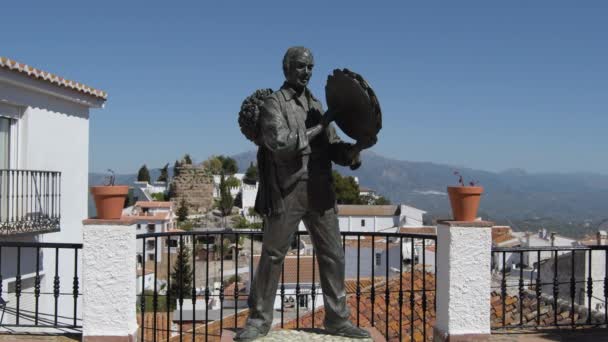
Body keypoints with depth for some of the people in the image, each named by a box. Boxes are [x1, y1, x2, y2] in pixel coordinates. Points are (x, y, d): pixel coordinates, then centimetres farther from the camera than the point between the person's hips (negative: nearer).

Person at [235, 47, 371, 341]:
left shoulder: (316, 105, 16)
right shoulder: (274, 104, -2)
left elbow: (333, 148, 13)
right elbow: (280, 142, -19)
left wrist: (351, 152, -10)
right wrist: (320, 125, -16)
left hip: (320, 193, 6)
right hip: (287, 192, -5)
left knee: (333, 256, 7)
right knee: (272, 256, 3)